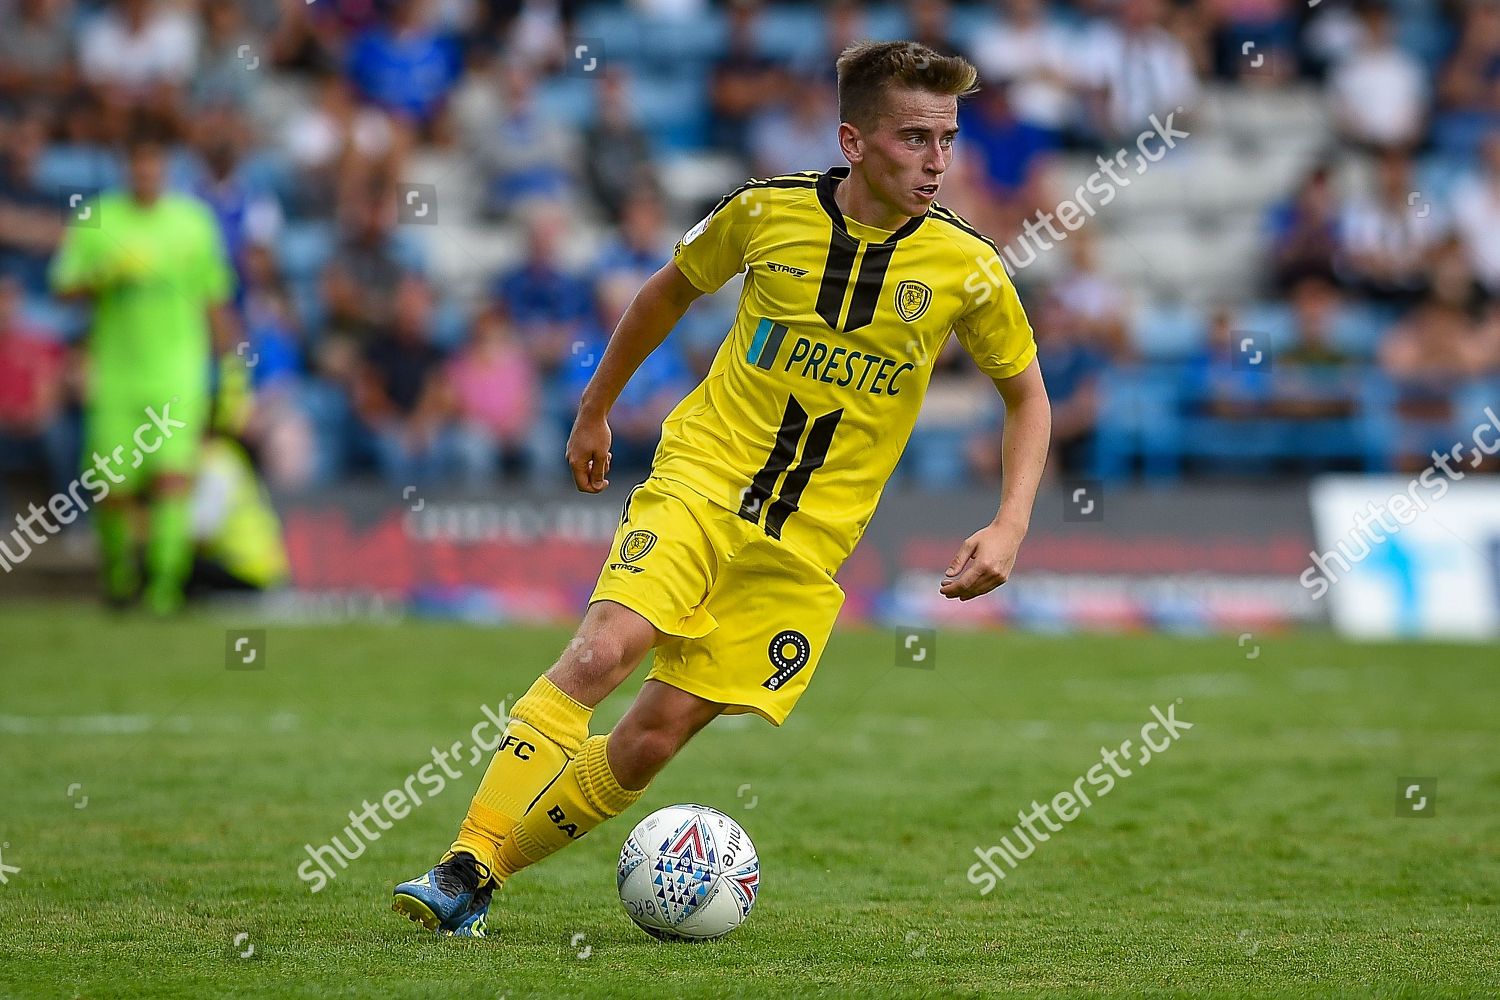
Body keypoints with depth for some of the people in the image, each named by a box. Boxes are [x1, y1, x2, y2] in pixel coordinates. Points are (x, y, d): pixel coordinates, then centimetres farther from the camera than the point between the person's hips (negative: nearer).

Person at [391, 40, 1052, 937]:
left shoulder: (966, 267, -5)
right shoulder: (768, 210, -5)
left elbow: (1028, 396, 9)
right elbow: (671, 291, 15)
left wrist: (1009, 529, -4)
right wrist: (595, 413, 22)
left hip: (808, 542, 1)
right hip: (702, 479, -1)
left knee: (650, 743, -6)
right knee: (604, 651, -26)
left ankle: (484, 877, 8)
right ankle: (462, 867, -24)